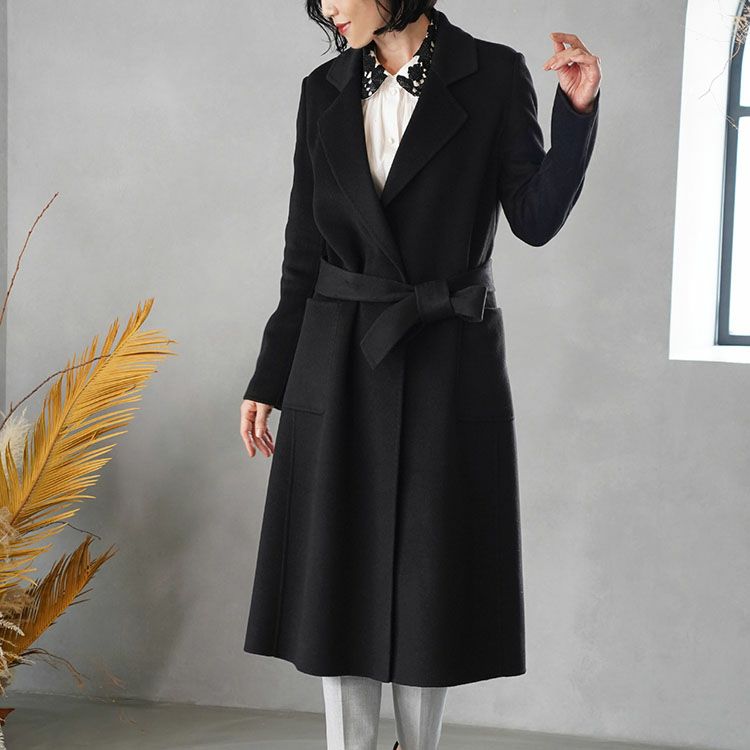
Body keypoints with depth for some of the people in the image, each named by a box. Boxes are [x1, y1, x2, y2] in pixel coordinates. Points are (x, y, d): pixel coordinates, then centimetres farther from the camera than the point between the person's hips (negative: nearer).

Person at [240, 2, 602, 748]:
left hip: (448, 365, -2)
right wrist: (267, 380, 8)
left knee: (428, 572, 5)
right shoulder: (325, 92, 7)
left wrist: (577, 110, -15)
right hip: (338, 365, 3)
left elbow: (536, 219, -3)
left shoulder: (493, 76, -1)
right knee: (338, 573, 4)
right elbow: (303, 254, 8)